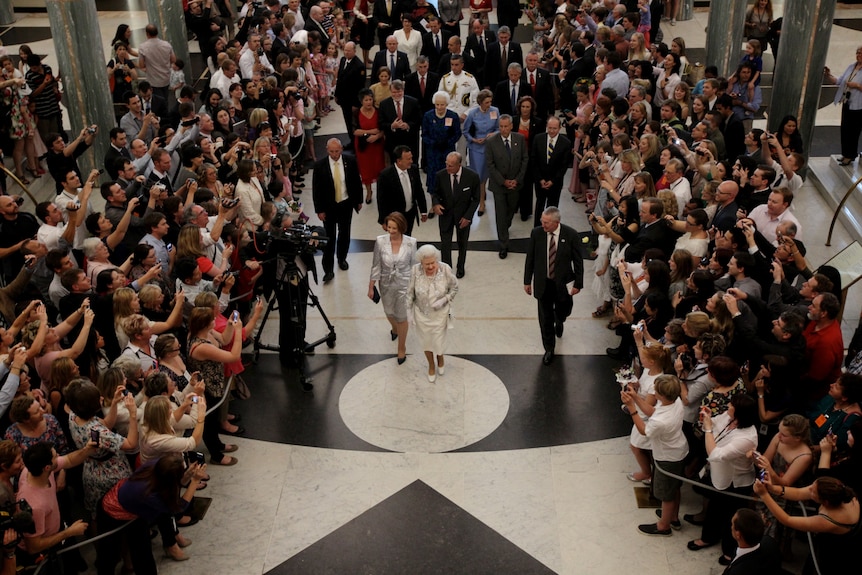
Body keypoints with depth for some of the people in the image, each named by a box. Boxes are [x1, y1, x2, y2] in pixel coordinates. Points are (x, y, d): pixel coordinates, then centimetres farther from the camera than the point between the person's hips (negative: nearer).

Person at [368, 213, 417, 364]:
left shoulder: (411, 243, -19)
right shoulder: (380, 241, -17)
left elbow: (413, 266, -6)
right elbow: (376, 265, -7)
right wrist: (371, 286, -3)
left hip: (404, 284, -2)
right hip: (386, 284, 2)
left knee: (401, 317, 9)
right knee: (389, 312, 25)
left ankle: (402, 348, 33)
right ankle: (395, 329, 62)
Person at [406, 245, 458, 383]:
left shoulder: (445, 269, -26)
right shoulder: (416, 270, -24)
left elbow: (454, 288, -9)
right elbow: (410, 292, -9)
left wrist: (444, 300, -22)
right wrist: (408, 311, -5)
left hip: (440, 313, -1)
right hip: (421, 314, 1)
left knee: (438, 342, 15)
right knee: (426, 341, 23)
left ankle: (440, 358, 53)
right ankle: (431, 365, 52)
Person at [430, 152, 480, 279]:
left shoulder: (472, 176, -19)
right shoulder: (440, 175, -16)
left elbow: (476, 199, -9)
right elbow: (435, 192, 0)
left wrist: (468, 216, -15)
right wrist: (436, 203, -21)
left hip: (463, 216, 0)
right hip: (445, 214, 0)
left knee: (462, 244, 19)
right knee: (445, 244, 1)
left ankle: (460, 268, 42)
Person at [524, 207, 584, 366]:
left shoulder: (570, 234, -16)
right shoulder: (536, 233, -12)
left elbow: (578, 261, -7)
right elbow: (530, 258, -2)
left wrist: (578, 283, -6)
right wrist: (527, 281, 2)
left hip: (563, 283, 0)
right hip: (543, 283, 1)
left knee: (563, 311, 19)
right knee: (545, 318, 8)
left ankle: (559, 322, 59)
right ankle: (549, 350, 26)